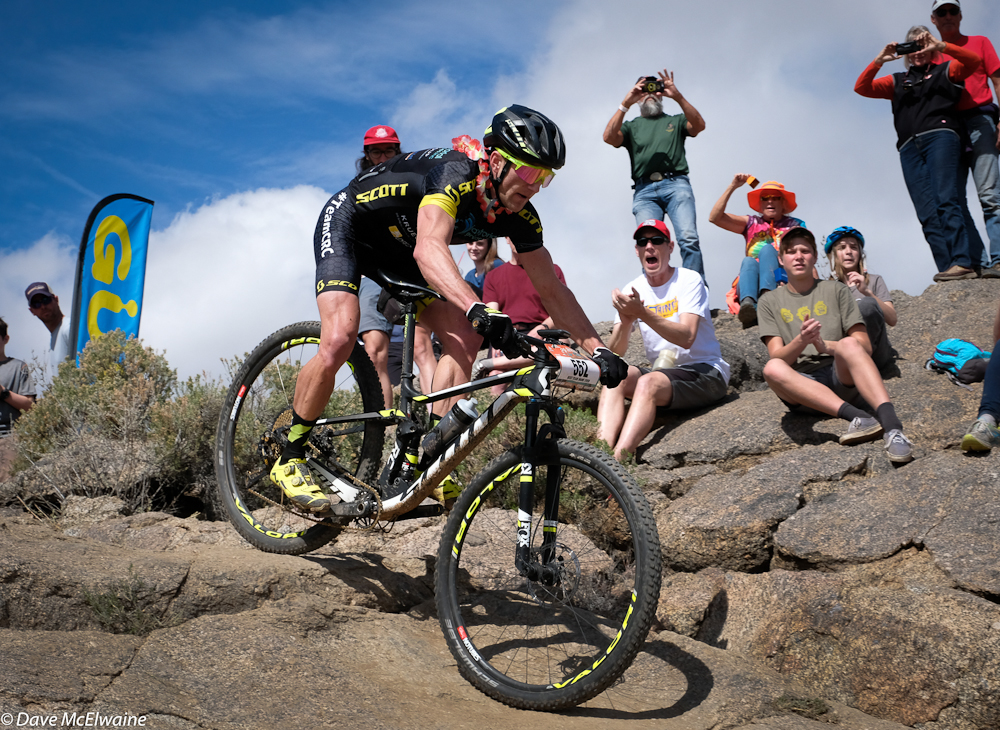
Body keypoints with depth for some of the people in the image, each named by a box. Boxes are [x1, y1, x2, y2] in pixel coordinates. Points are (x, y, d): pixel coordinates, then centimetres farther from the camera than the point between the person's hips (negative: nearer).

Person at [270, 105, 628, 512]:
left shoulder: (518, 215, -15)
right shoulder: (455, 175, -36)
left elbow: (551, 289, -10)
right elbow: (428, 250, -53)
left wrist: (598, 349, -19)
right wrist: (478, 309, -69)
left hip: (399, 247, 7)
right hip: (347, 225, -7)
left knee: (465, 341, -11)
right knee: (339, 340, -26)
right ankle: (290, 459, -6)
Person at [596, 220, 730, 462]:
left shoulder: (689, 280, -6)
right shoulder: (632, 290, 7)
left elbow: (686, 338, -22)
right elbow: (614, 353, -2)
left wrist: (642, 313, -32)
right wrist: (626, 322, -23)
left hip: (705, 372, -5)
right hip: (662, 372, 5)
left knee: (648, 382, -33)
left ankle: (617, 460, -47)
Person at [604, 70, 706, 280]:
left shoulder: (675, 121, 25)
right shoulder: (631, 126, 25)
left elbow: (699, 126, 4)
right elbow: (609, 137, 4)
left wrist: (678, 97, -8)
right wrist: (625, 104, -4)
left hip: (676, 184, 0)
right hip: (645, 190, 1)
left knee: (688, 238, -19)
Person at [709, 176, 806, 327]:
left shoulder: (795, 225, 21)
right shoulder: (751, 224, 23)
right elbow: (715, 217, 11)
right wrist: (732, 187, 5)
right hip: (752, 284, 1)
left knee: (768, 248, -23)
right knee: (748, 260, -29)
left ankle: (768, 296, -53)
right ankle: (748, 305, -61)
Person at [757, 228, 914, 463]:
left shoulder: (835, 290, 14)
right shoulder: (770, 302, 14)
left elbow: (865, 346, 5)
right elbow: (777, 357, 1)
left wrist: (827, 346, -16)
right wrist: (801, 341, -22)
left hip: (842, 377, 0)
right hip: (803, 386, 0)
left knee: (849, 343, -33)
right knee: (772, 369, -33)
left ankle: (891, 424, -51)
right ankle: (858, 417, -43)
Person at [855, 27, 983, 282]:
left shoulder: (944, 71, 21)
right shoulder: (898, 81, 28)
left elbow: (972, 60, 4)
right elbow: (861, 88, 19)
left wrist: (941, 46, -4)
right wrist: (878, 61, 6)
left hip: (939, 136, -3)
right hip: (910, 147, 3)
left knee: (946, 201, -21)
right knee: (927, 214, -10)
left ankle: (962, 263, -28)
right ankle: (947, 269, -17)